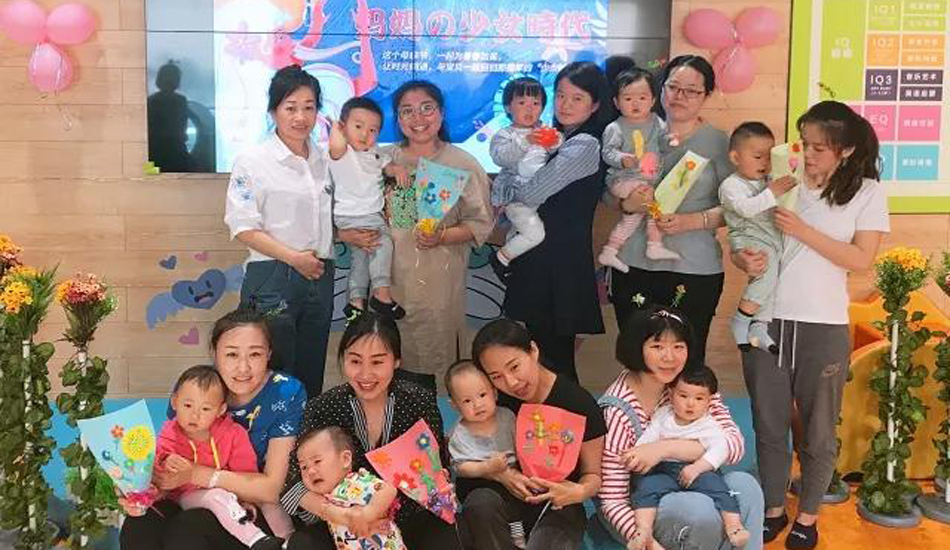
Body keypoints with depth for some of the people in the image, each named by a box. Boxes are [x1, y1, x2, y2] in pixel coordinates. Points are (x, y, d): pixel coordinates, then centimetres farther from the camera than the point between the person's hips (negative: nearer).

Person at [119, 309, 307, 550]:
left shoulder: (287, 393, -15)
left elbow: (270, 489, -16)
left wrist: (194, 474, -24)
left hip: (260, 512, -3)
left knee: (186, 528, -30)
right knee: (138, 527, -24)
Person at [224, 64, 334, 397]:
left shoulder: (325, 160, 11)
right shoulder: (253, 161, -5)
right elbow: (243, 227, -10)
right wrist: (294, 258, -16)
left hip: (320, 279, 6)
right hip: (272, 280, -5)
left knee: (311, 379, 12)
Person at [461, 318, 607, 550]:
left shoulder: (579, 404, -13)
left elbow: (593, 475, -5)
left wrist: (580, 492, -28)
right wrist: (503, 474, -21)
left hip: (558, 504, -3)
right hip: (512, 495, 3)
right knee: (479, 504, -30)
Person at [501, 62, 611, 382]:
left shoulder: (584, 145, -14)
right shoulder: (560, 140, 15)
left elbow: (530, 194, -17)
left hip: (561, 263, -9)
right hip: (540, 258, 9)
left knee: (554, 357, -1)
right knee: (543, 347, 16)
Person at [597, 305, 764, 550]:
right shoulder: (617, 411, -24)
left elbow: (735, 445, -19)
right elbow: (613, 501, -21)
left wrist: (666, 448, -30)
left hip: (684, 487, 5)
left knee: (745, 486, -22)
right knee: (702, 511, -31)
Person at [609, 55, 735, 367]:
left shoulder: (718, 142, 2)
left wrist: (693, 221, -17)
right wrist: (627, 203, -9)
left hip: (694, 270, -2)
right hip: (633, 265, 3)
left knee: (687, 361, -1)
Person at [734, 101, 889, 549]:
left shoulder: (867, 193, -1)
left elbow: (861, 260, -8)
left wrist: (803, 231, -16)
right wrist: (745, 259, -17)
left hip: (823, 328, -1)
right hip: (765, 320, 2)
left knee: (817, 431, 12)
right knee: (769, 425, 13)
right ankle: (774, 509, 32)